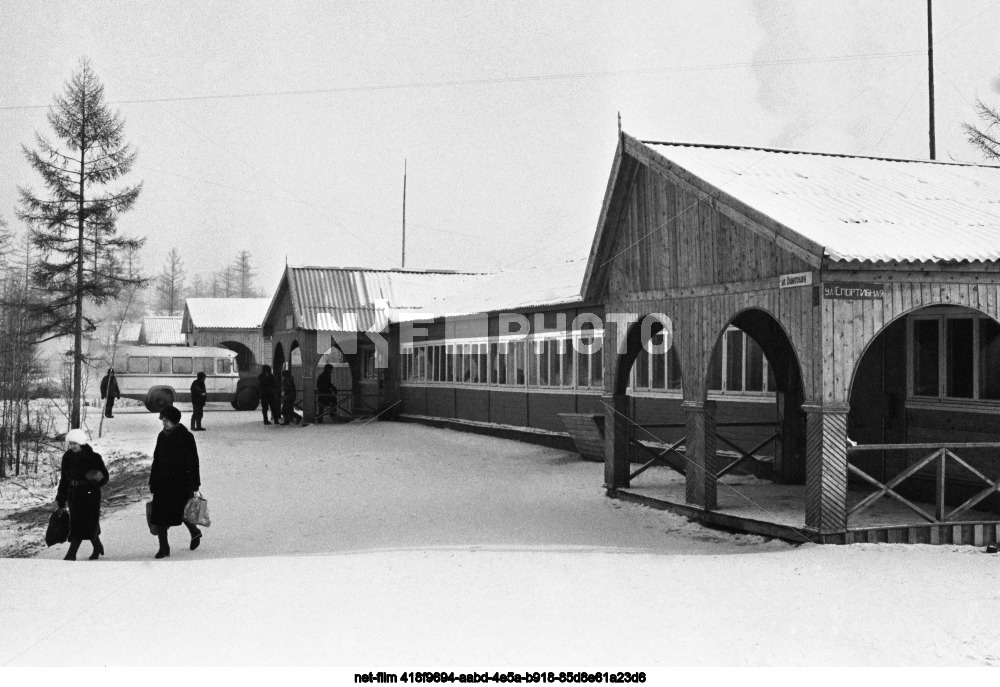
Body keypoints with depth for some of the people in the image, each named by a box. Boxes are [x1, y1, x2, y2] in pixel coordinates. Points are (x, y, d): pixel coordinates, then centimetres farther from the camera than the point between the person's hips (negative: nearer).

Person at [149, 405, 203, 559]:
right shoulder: (162, 436, 9)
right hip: (162, 482, 5)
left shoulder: (186, 437, -8)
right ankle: (163, 547, 6)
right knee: (160, 513, -1)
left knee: (180, 511, -3)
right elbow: (156, 460, 15)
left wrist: (194, 485, -9)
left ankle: (195, 532, 26)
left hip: (181, 481, -5)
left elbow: (193, 462, -7)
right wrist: (152, 483, 12)